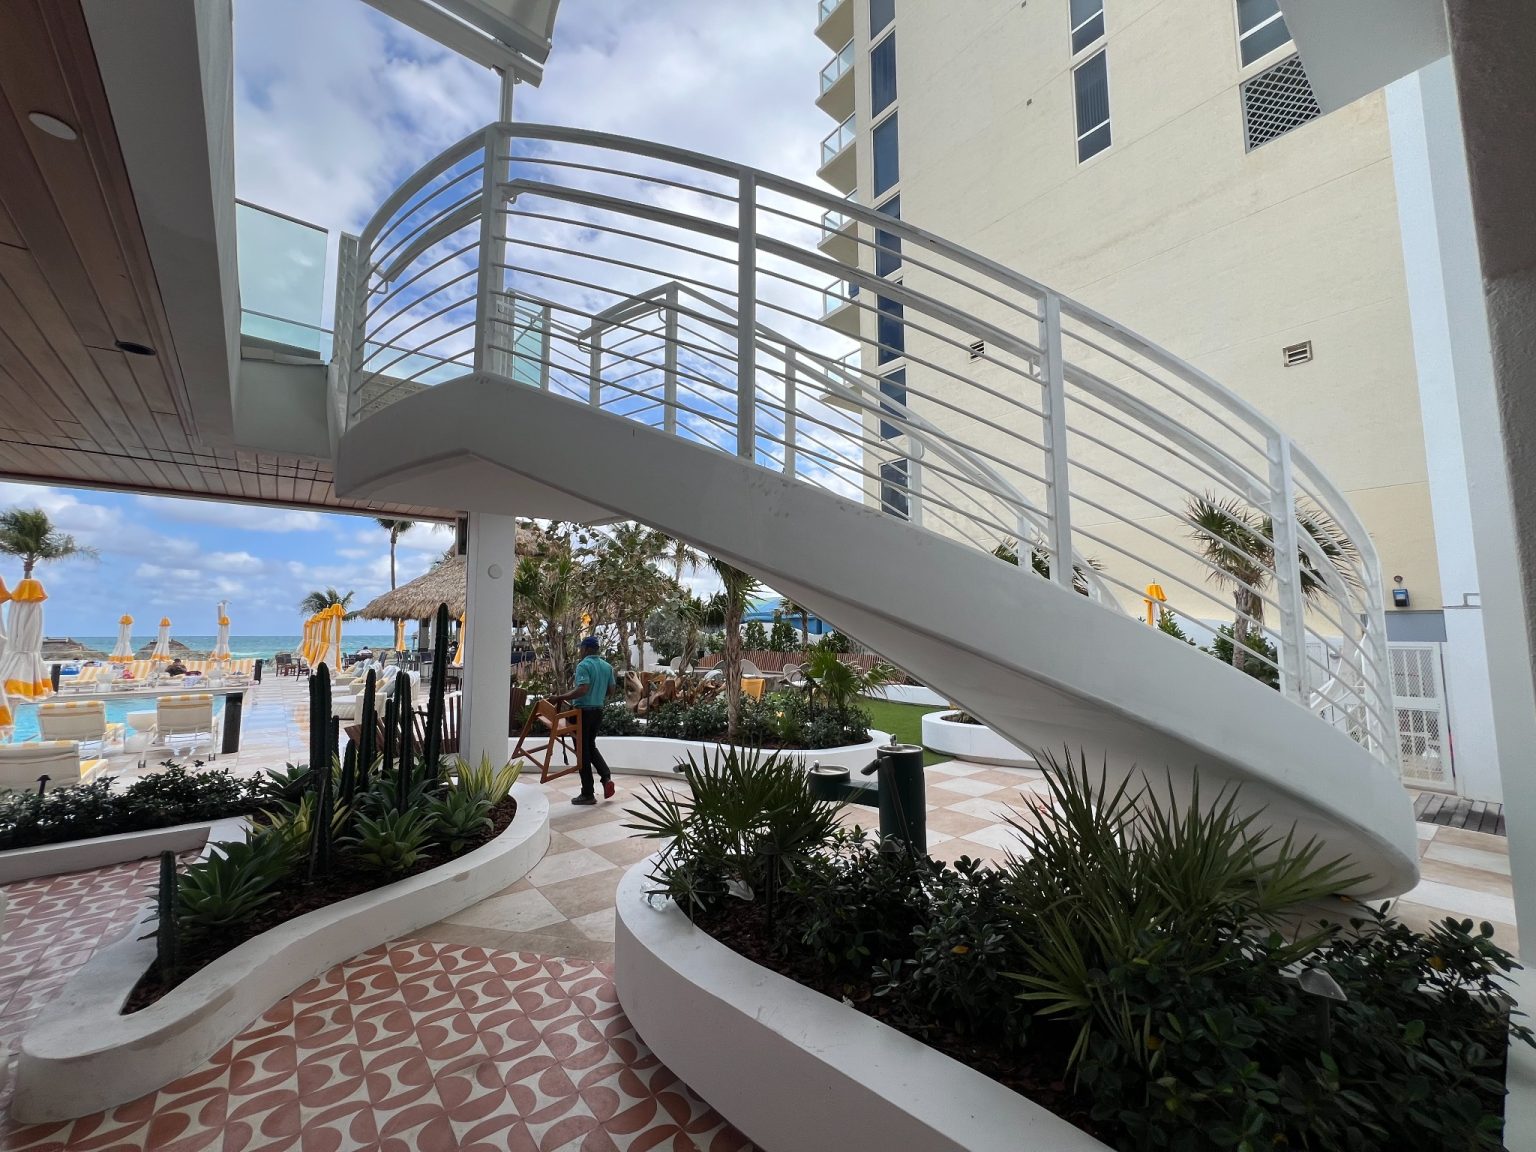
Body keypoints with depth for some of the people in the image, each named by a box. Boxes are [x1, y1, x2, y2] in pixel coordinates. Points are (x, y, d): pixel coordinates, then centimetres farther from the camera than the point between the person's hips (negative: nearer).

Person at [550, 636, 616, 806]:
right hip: (598, 711, 7)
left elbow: (583, 689, -27)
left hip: (583, 711, -7)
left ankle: (588, 794, 8)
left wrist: (560, 698, -22)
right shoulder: (607, 666, 7)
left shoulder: (583, 666, -15)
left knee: (583, 751, 3)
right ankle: (606, 777, 4)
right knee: (591, 746, 22)